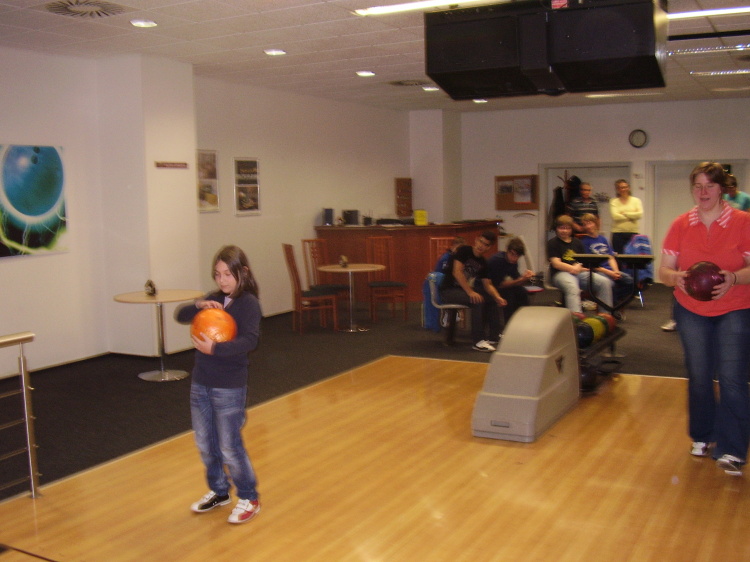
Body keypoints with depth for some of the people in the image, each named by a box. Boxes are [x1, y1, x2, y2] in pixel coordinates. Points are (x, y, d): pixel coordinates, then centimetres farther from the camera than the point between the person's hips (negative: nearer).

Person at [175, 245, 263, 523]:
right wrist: (199, 305, -12)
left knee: (230, 447, 2)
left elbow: (249, 340, -26)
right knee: (205, 443, 17)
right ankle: (218, 491, 37)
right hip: (200, 383, 7)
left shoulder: (248, 303, -14)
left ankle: (249, 499, 20)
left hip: (229, 387, -7)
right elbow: (180, 315, 7)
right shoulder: (215, 299, 6)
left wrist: (214, 348, -32)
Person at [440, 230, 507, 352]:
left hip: (467, 289, 8)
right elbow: (457, 272, -22)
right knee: (478, 301, -29)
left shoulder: (483, 263, 7)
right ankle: (478, 341, -29)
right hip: (449, 290, -7)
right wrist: (470, 292, -28)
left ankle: (494, 337, 6)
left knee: (493, 300, -2)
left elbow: (487, 285, 4)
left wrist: (498, 297, -16)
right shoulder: (464, 251, -11)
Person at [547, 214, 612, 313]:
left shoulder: (577, 242, 22)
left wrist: (578, 266, -9)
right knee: (572, 286, -39)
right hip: (560, 273, -6)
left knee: (605, 282, -13)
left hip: (579, 272, 6)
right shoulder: (552, 243, 5)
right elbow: (556, 263, -6)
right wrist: (573, 268, -16)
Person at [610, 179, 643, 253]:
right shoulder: (614, 202, 5)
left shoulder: (636, 200, 9)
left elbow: (640, 214, -7)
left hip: (633, 233, 1)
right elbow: (615, 216, -10)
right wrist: (631, 217, -6)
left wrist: (624, 213, -7)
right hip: (618, 233, -1)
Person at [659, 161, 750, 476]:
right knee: (698, 377, 9)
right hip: (691, 311, 3)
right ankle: (703, 437, 28)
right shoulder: (681, 226, -1)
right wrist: (676, 277, -22)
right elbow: (663, 271, 0)